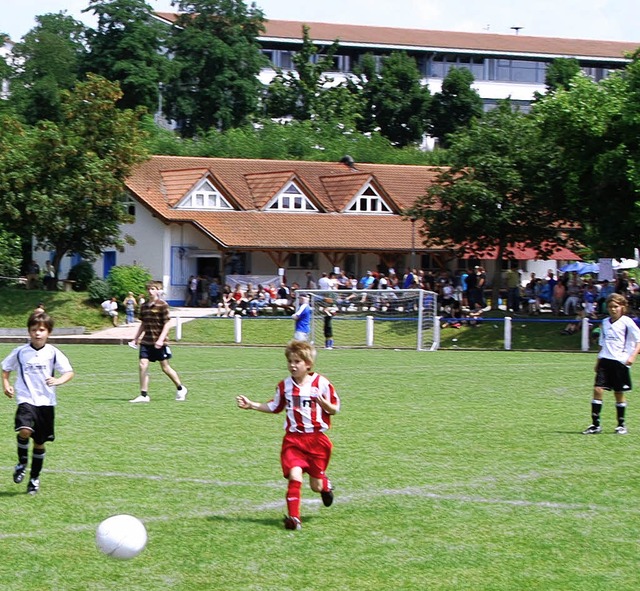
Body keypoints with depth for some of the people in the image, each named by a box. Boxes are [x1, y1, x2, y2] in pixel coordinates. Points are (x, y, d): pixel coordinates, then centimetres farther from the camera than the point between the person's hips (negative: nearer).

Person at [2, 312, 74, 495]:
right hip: (26, 399, -1)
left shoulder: (53, 353, -2)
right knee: (24, 431, -27)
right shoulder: (20, 352, 1)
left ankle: (34, 478, 27)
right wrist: (6, 384, 0)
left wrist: (58, 381, -21)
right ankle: (22, 463, 0)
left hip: (46, 402, 1)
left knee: (40, 442, 9)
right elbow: (6, 368, 16)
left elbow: (69, 372, -1)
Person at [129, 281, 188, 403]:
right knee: (143, 365, -7)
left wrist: (161, 339, -19)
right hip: (146, 341, 5)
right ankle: (144, 395, -3)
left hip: (159, 343, -5)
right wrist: (136, 338, 16)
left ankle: (180, 388, 25)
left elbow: (167, 324, -11)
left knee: (165, 367, 4)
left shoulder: (163, 305, -8)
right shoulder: (144, 306, 9)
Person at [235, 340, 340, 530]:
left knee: (316, 486, 8)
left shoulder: (322, 384, -7)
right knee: (294, 475, -20)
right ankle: (293, 517, -13)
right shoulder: (285, 385, 4)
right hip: (293, 439, 2)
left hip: (317, 439, -2)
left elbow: (335, 408, -2)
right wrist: (251, 405, 8)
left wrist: (324, 404, -24)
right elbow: (274, 407, 18)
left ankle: (325, 484, 47)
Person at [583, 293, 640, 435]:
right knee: (597, 389, -6)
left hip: (620, 361, -4)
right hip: (605, 360, 4)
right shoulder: (605, 323, 13)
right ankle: (595, 425, -3)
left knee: (619, 393, 2)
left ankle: (621, 425, 16)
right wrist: (598, 361, 18)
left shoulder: (627, 322, -4)